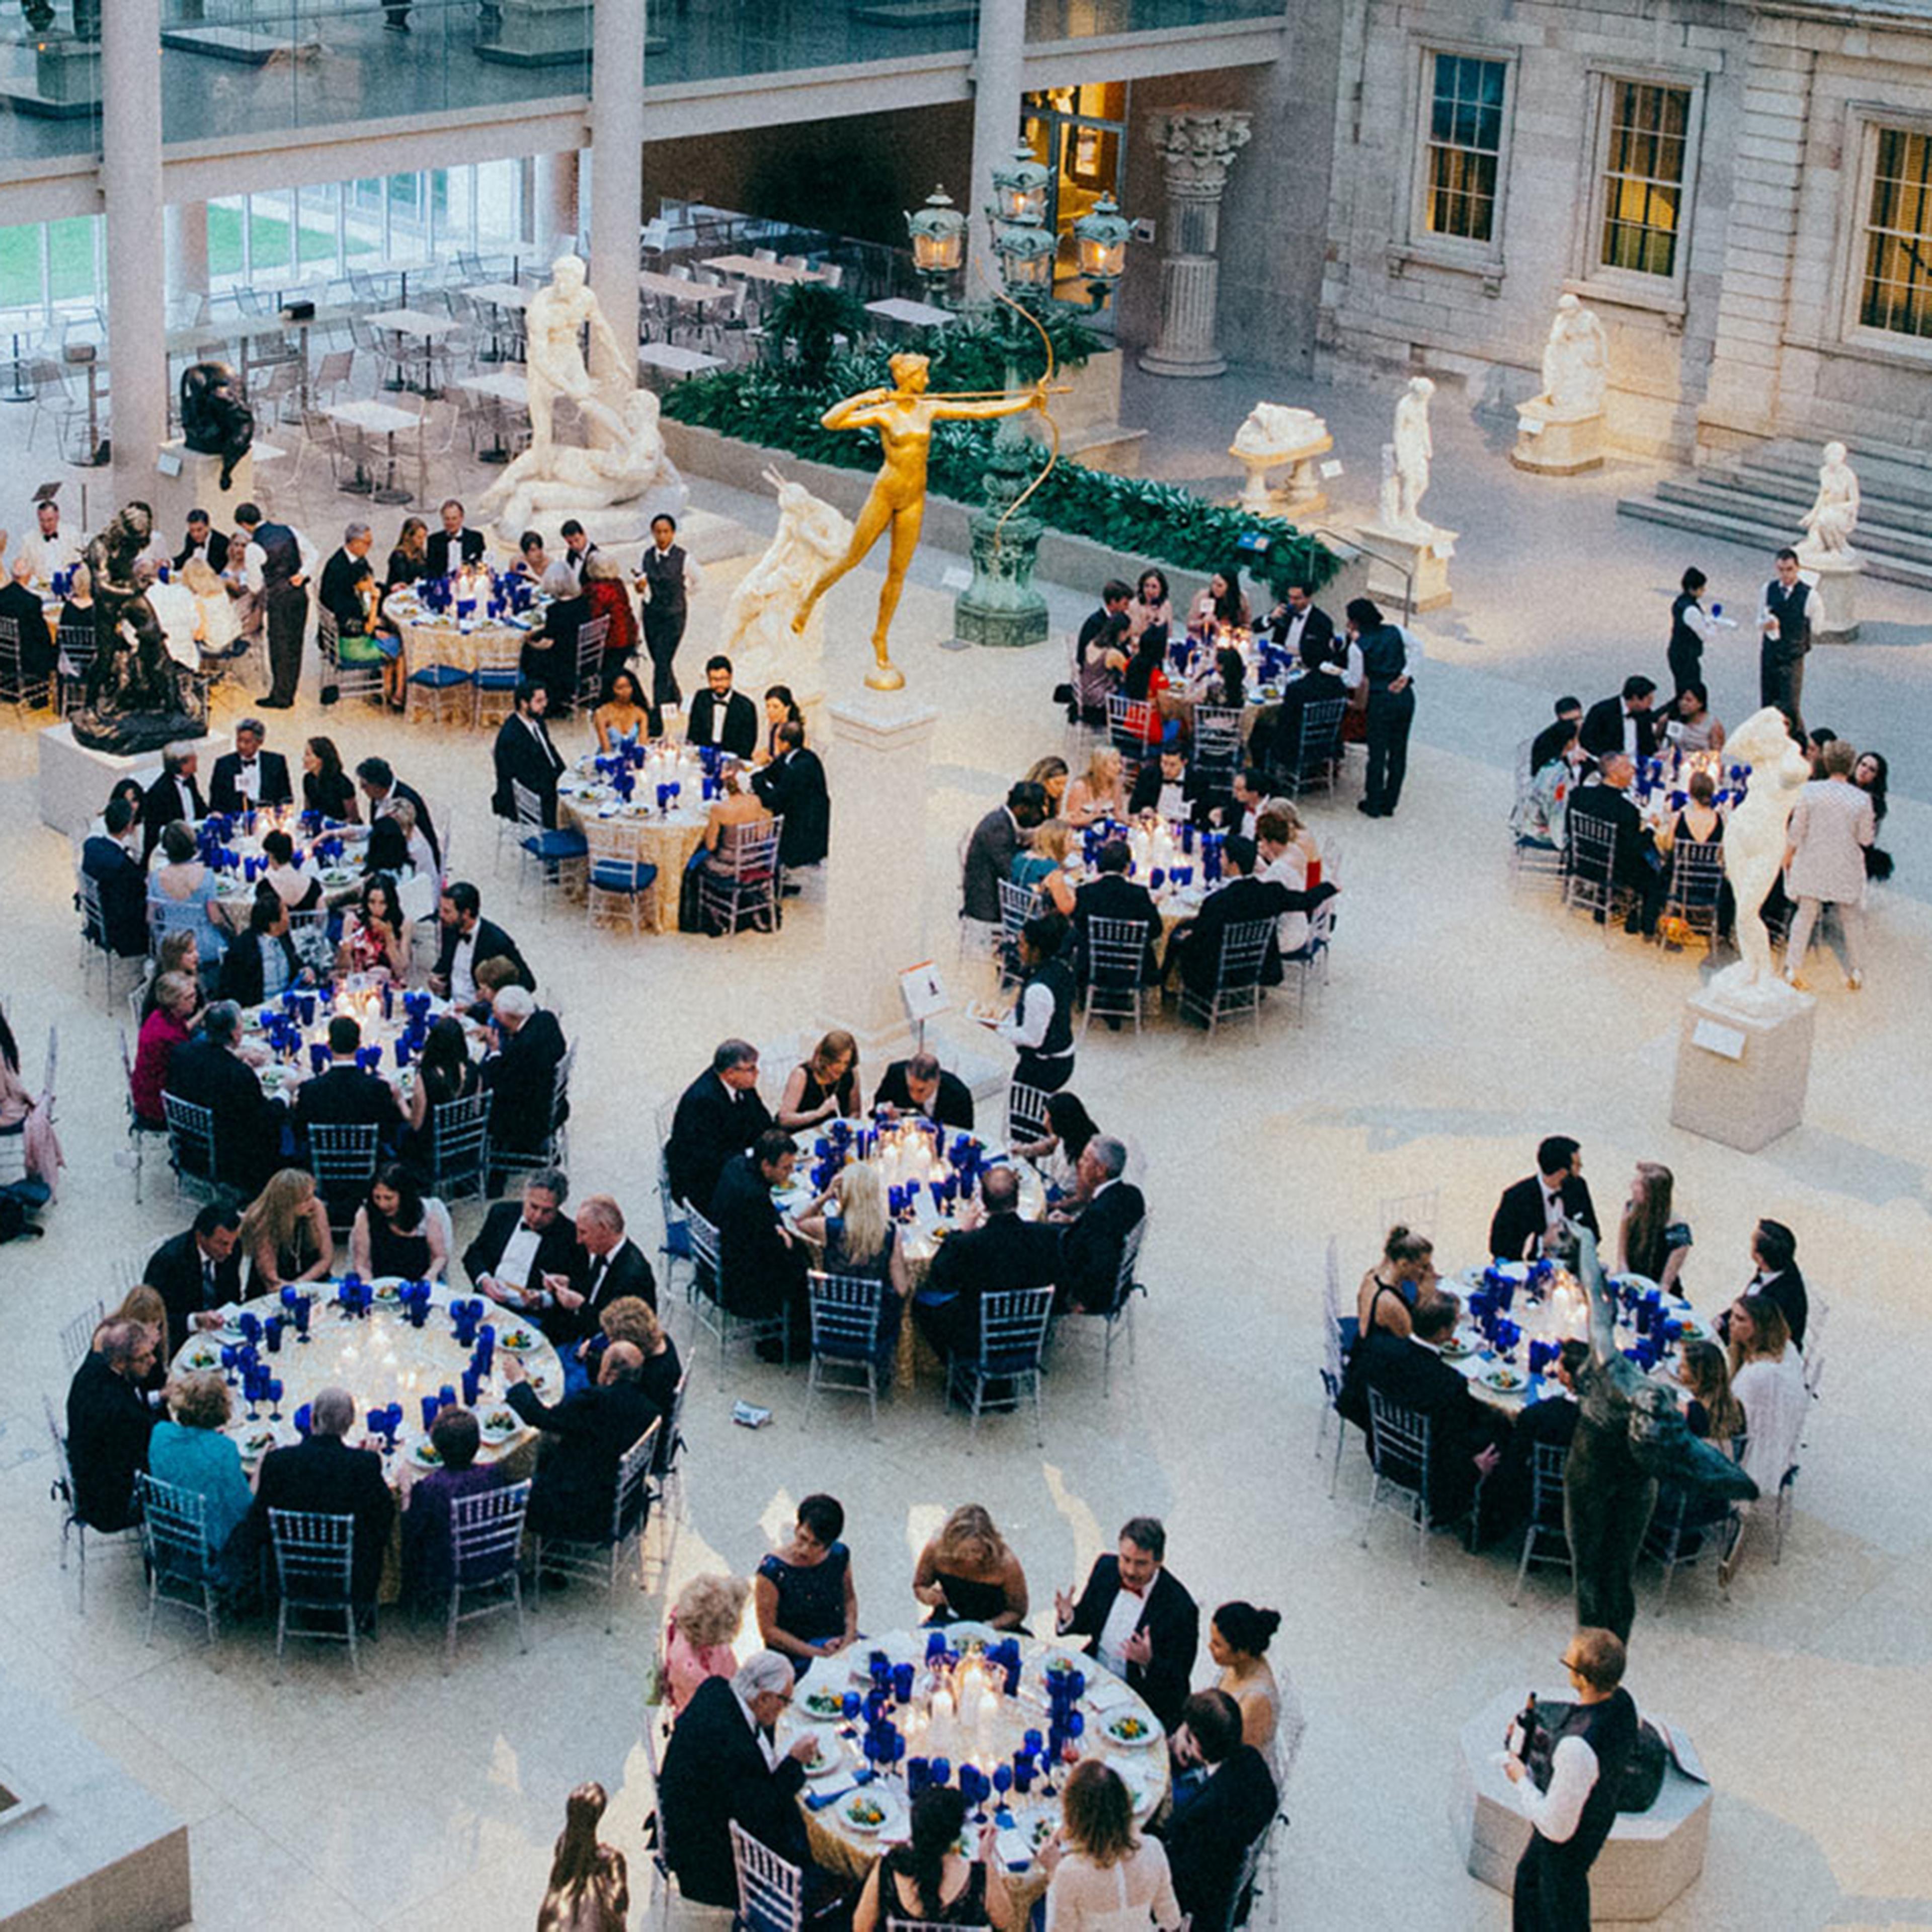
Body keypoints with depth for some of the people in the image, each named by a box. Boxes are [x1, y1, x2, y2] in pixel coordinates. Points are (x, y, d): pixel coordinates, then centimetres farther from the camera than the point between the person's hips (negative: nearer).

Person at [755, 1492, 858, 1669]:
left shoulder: (839, 1555, 0)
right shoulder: (772, 1570, -14)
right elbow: (769, 1630, -10)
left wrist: (849, 1636, -2)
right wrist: (818, 1654, -15)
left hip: (840, 1642, 5)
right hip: (795, 1658, -5)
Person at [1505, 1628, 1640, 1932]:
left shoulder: (1577, 1749, -46)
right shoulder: (1621, 1701, -21)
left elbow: (1556, 1827, -32)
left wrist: (1522, 1780, -17)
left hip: (1568, 1840, -7)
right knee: (1530, 1876, 33)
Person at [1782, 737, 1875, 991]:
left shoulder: (1810, 791, -11)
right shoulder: (1862, 799, -11)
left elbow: (1796, 831, -6)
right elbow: (1865, 838, -4)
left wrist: (1787, 858, 7)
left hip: (1813, 864, 0)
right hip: (1846, 869, 0)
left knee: (1805, 915, 10)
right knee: (1851, 918, 14)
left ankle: (1792, 969, 5)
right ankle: (1856, 972, 18)